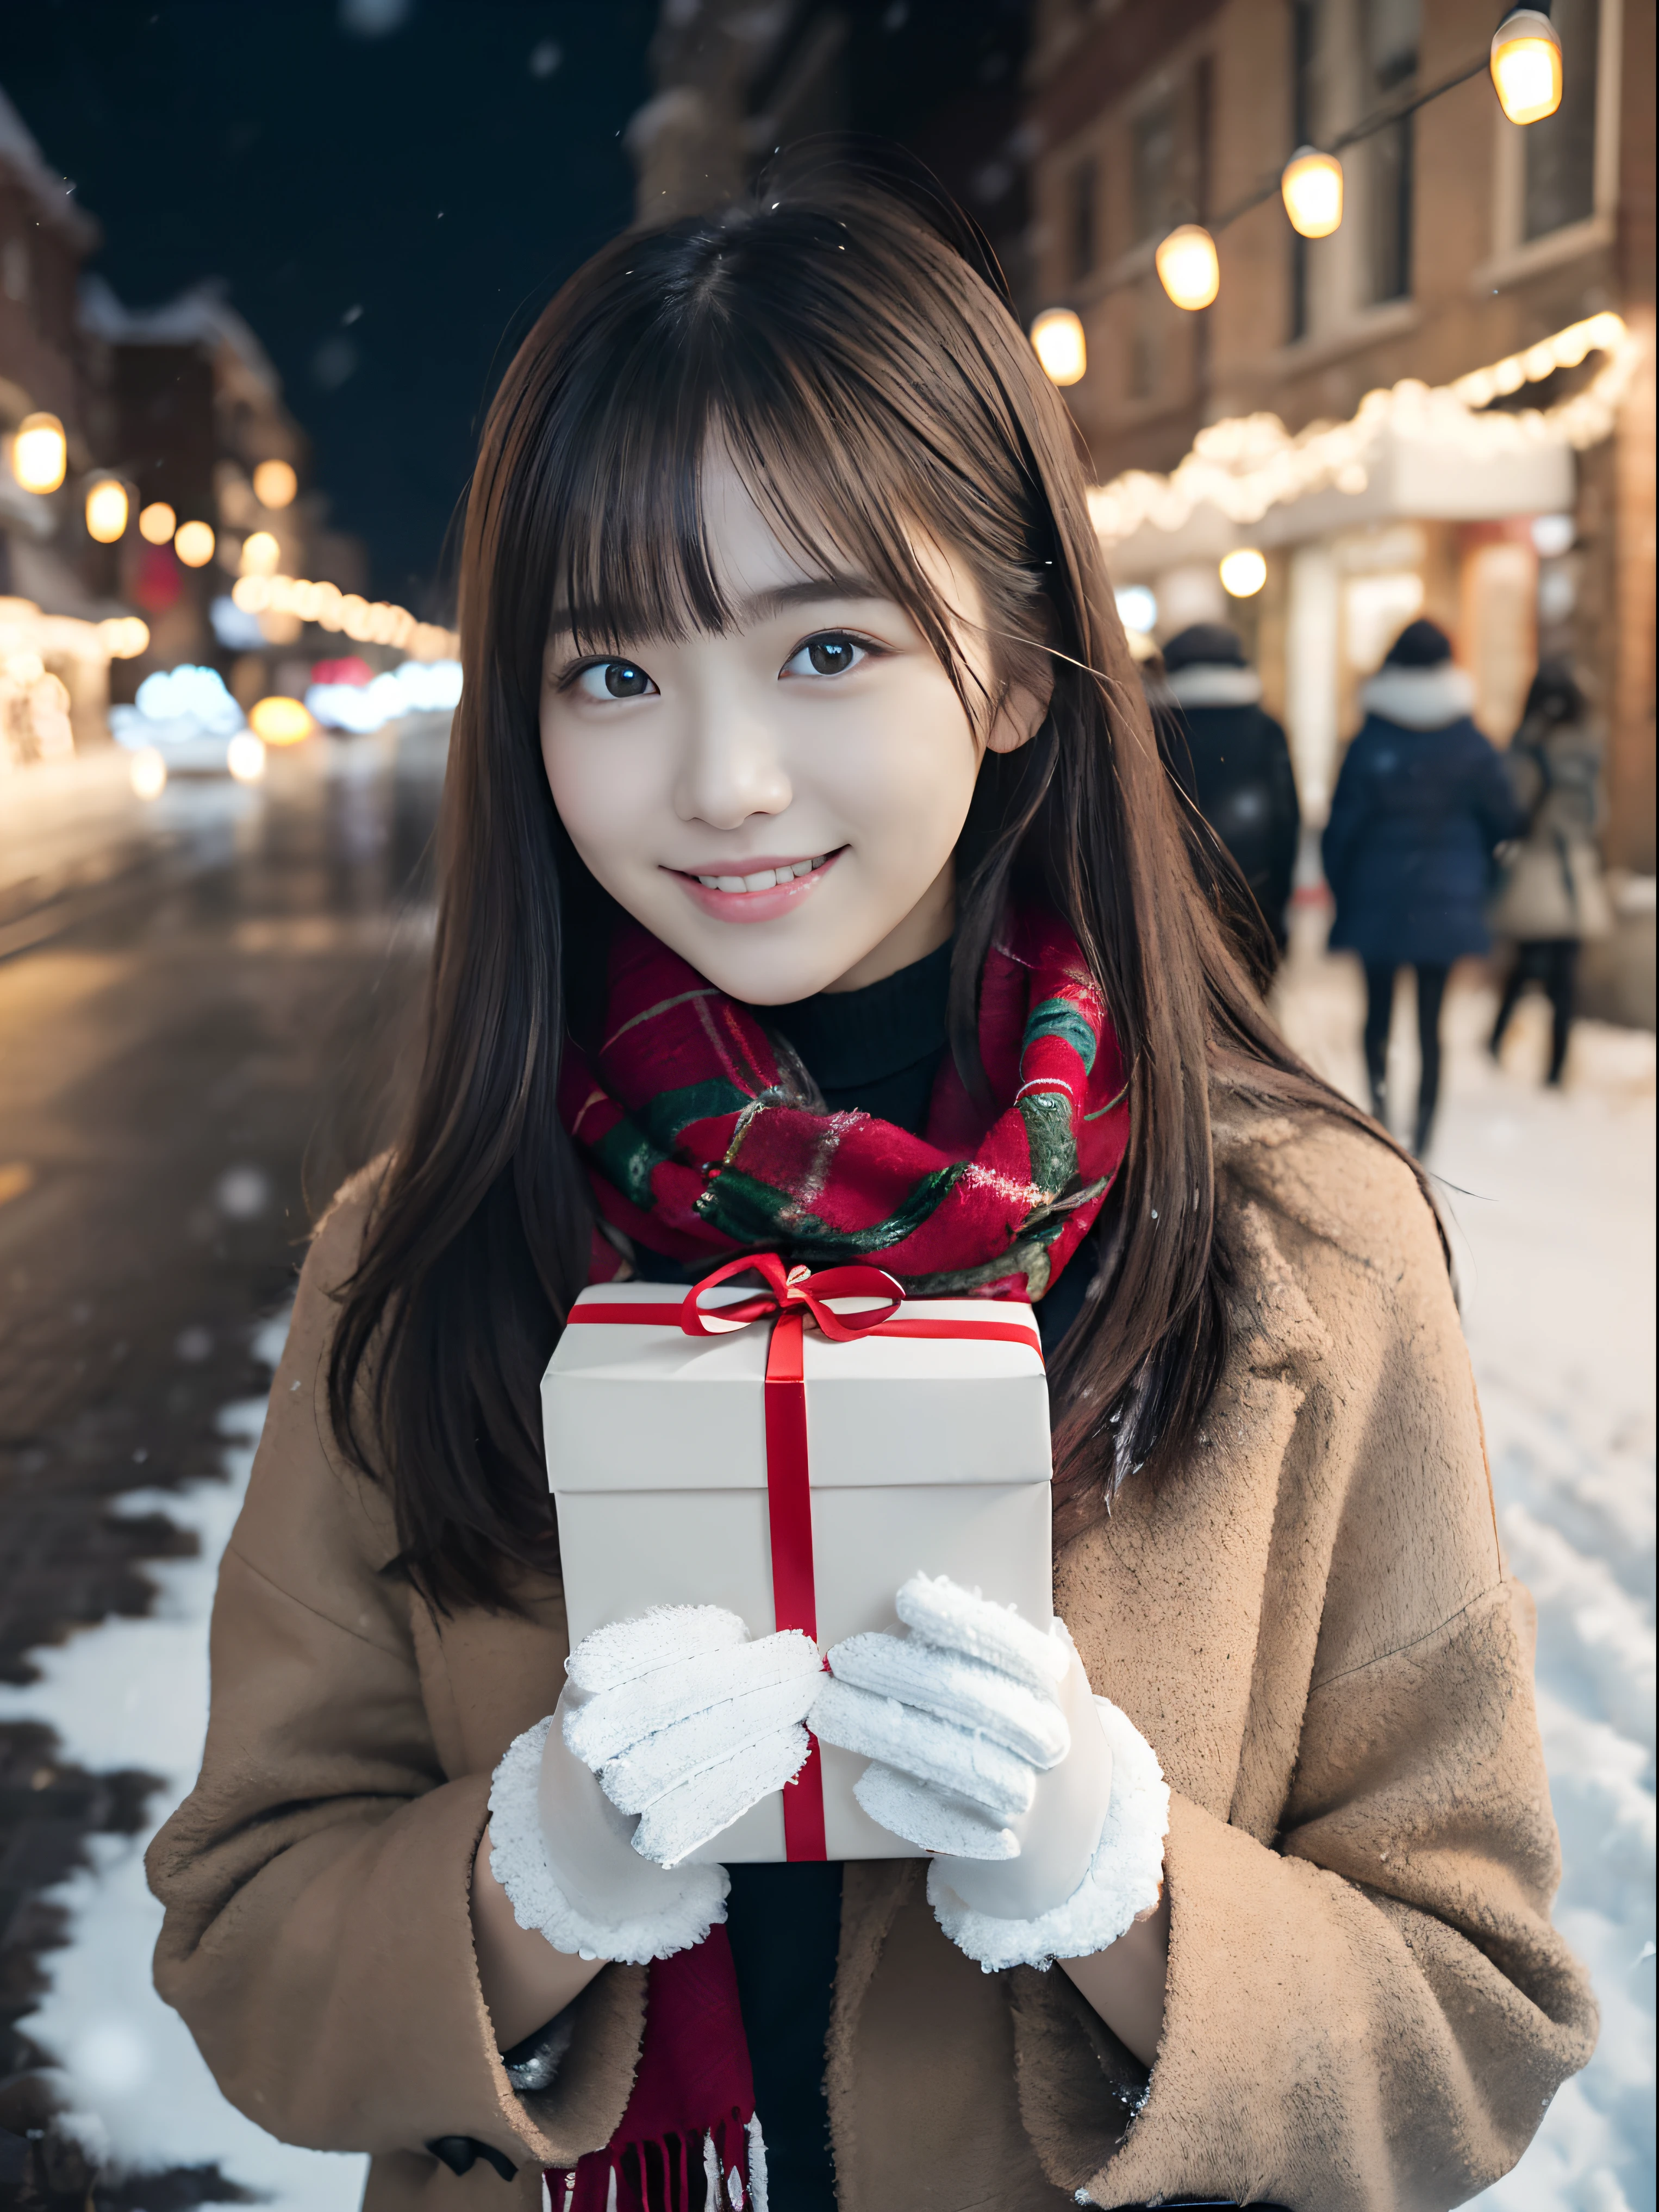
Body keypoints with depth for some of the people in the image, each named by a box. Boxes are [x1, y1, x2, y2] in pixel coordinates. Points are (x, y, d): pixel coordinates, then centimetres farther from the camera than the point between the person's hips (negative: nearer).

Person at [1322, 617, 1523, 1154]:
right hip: (1448, 903, 1)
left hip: (1377, 902, -1)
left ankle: (1379, 1091, -8)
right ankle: (1423, 1128, 6)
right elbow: (1504, 822, 4)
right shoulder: (1472, 746, -4)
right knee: (1430, 1021, 6)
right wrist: (1477, 881, 20)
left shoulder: (1369, 744, -9)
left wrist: (1341, 893, 5)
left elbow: (1341, 827, -6)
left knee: (1378, 1011, 14)